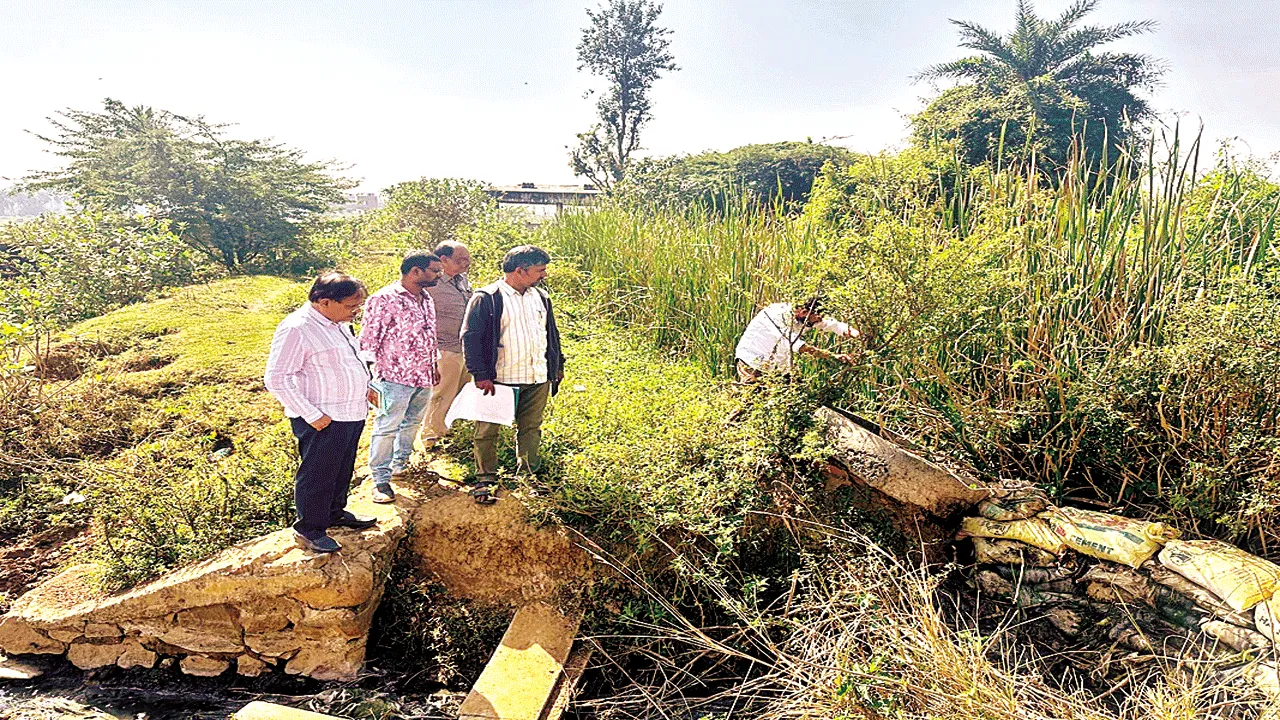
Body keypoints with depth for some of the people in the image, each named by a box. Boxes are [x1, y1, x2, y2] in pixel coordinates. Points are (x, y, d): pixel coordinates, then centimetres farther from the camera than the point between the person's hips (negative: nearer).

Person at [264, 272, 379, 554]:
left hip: (352, 413, 9)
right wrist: (312, 415, -22)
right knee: (318, 474, 4)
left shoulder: (338, 323, 9)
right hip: (323, 420, -9)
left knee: (342, 469, 22)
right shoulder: (296, 329, -21)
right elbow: (276, 379, -21)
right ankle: (309, 529, 21)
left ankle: (335, 513, 41)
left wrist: (364, 387, 13)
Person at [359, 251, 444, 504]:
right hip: (395, 377, -8)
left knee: (412, 423, 20)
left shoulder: (426, 299, 10)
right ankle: (381, 480, 8)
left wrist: (434, 365, 25)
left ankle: (400, 465, 37)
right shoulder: (384, 299, -15)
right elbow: (369, 339, -13)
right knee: (386, 428, -2)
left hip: (423, 377, 8)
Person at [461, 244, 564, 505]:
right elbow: (470, 337, -10)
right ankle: (485, 481, 15)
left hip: (538, 378, 5)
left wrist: (558, 365, 21)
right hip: (499, 379, -5)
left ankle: (528, 475, 27)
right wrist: (480, 375, -14)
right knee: (488, 431, 2)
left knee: (531, 428, 13)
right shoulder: (487, 298, -9)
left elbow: (551, 334, 22)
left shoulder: (540, 297, 12)